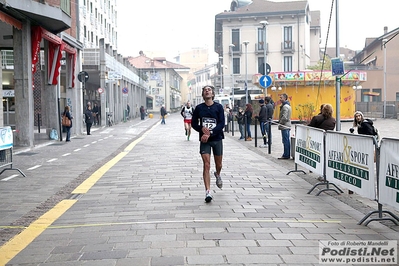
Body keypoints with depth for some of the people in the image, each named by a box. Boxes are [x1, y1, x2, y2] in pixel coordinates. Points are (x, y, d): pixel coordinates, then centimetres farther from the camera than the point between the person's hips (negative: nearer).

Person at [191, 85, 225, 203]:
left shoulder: (218, 107, -2)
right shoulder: (199, 108, 2)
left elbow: (222, 123, -9)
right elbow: (193, 123, 7)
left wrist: (210, 133, -20)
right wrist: (202, 129, -13)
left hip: (217, 139, 1)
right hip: (204, 140, -1)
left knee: (218, 164, 15)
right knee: (206, 165, -10)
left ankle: (217, 175, 50)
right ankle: (208, 192, -9)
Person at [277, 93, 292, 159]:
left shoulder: (285, 106, -16)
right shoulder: (288, 105, 17)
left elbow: (284, 117, -22)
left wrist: (280, 123, -11)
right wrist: (280, 122, 15)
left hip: (285, 126, -10)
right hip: (287, 126, 10)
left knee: (285, 141, -7)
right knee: (287, 141, 12)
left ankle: (286, 155, -5)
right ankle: (287, 154, 17)